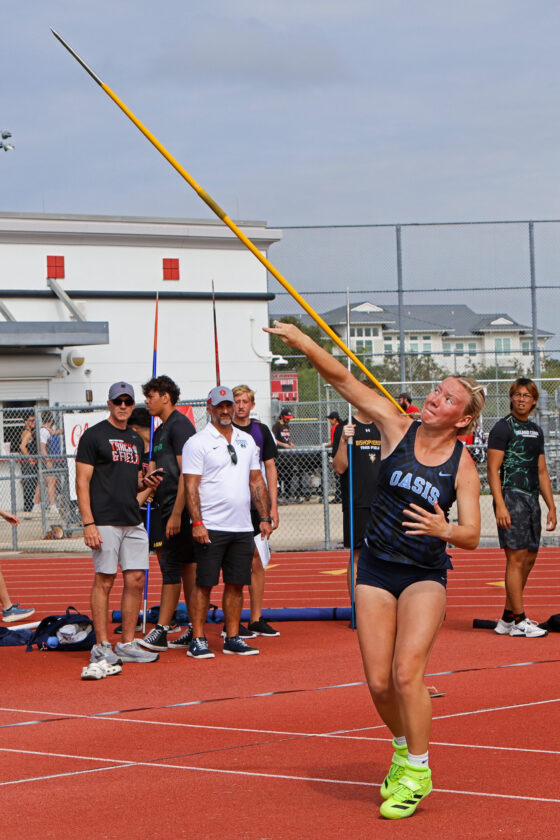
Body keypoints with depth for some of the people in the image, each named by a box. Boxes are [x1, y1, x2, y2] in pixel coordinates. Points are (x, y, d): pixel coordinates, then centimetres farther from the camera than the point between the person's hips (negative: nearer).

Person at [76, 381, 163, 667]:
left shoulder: (136, 440, 18)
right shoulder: (94, 436, -3)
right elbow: (82, 482, -8)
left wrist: (145, 483, 1)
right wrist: (88, 523, -15)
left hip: (134, 522, 7)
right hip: (105, 522, -7)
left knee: (136, 581, 3)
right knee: (104, 581, -5)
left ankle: (127, 644, 10)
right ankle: (102, 646, 0)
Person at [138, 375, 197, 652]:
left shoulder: (179, 425, -10)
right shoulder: (160, 432, 20)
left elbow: (186, 473, -17)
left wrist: (177, 514, -21)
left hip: (179, 508, -10)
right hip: (168, 508, 10)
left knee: (171, 565, -10)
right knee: (186, 565, 9)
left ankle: (160, 632, -12)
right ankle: (195, 631, 10)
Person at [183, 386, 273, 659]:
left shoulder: (247, 441, 15)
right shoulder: (197, 442, -3)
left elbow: (256, 481, 19)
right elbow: (191, 486, -8)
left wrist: (265, 517, 11)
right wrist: (197, 523, -16)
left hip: (243, 527, 5)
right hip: (211, 528, -5)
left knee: (237, 584, 7)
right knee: (204, 584, -4)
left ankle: (232, 638, 14)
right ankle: (198, 640, 0)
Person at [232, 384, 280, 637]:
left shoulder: (261, 431, 11)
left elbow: (270, 468, 13)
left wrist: (273, 506, 6)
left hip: (257, 506, 4)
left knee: (257, 560, 4)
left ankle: (256, 619, 11)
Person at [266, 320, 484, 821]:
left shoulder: (463, 466, -5)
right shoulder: (398, 429, -1)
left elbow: (472, 536, -8)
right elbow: (343, 380, -6)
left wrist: (444, 529, -29)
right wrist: (304, 343, -18)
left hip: (425, 576, -2)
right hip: (376, 568, 3)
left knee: (407, 672, -17)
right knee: (378, 681, 1)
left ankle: (417, 772, -2)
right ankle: (404, 747, 28)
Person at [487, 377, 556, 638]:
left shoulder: (536, 431, 19)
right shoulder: (503, 427, -4)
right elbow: (493, 469, -10)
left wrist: (551, 507, 18)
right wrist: (500, 505, -19)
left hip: (532, 498, 8)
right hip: (511, 496, -8)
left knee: (529, 558, 7)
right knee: (516, 557, -11)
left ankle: (507, 619, 15)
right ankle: (519, 621, -9)